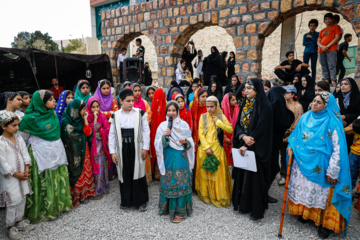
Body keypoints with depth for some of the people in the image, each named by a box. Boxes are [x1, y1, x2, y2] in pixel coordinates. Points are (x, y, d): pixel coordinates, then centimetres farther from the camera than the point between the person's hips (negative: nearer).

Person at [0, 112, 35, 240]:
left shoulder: (19, 138, 1)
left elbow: (25, 154, 5)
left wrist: (26, 171, -5)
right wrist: (16, 174, -14)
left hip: (22, 175, 6)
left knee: (22, 198, 15)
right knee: (12, 201, 3)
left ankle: (19, 220, 33)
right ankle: (10, 226, 21)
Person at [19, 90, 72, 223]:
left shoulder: (53, 113, 4)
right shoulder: (32, 118, -16)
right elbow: (22, 136, -6)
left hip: (57, 151, 6)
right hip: (42, 153, -6)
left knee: (60, 177, 14)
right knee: (44, 182, 3)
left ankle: (60, 204, 32)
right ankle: (44, 210, 20)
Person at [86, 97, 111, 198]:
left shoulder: (102, 116, 7)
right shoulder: (88, 117, -3)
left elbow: (107, 130, 8)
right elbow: (92, 131, -14)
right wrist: (95, 118, -16)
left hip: (102, 144, 3)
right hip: (93, 145, -3)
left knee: (103, 164, 6)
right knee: (97, 166, -1)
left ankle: (104, 187, 20)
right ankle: (98, 190, 10)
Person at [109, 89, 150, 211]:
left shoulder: (140, 113, -2)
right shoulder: (115, 115, 3)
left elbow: (146, 131, -1)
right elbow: (112, 134, 5)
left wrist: (145, 148, -6)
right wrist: (112, 151, 1)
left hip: (137, 148, -2)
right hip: (122, 148, 2)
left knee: (138, 173, 3)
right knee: (124, 174, 10)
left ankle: (141, 201, 18)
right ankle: (126, 200, 27)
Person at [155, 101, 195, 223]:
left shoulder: (184, 124, 2)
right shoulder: (163, 125, 2)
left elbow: (191, 142, 6)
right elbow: (158, 144, -1)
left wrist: (186, 141, -15)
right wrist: (164, 136, -18)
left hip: (181, 159, -1)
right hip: (168, 159, 1)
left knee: (181, 182, 0)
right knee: (168, 183, 7)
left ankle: (179, 212, 12)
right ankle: (168, 207, 28)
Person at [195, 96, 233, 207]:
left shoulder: (221, 116, 4)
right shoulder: (203, 116, 4)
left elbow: (230, 130, -6)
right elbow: (200, 133, -2)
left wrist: (218, 122, -12)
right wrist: (206, 147, -9)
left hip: (217, 148, -1)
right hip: (204, 148, 1)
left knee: (218, 172, 0)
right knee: (205, 172, 5)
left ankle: (219, 196, 12)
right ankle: (206, 195, 19)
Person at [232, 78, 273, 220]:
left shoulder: (264, 106, -11)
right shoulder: (245, 104, 9)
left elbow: (261, 129, -17)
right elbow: (238, 124, 5)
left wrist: (248, 146, -16)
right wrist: (243, 136, -14)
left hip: (256, 148, -6)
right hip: (243, 147, 6)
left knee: (255, 177, 1)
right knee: (242, 175, 12)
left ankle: (257, 209, 15)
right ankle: (243, 204, 28)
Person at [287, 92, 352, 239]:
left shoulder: (332, 122, -12)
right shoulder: (306, 117, 4)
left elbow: (338, 148, -13)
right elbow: (296, 134, 16)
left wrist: (332, 171, -15)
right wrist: (291, 146, -3)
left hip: (319, 166, -4)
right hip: (302, 162, 5)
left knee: (320, 192, 5)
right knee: (303, 188, 15)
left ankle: (324, 223, 24)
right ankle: (304, 212, 37)